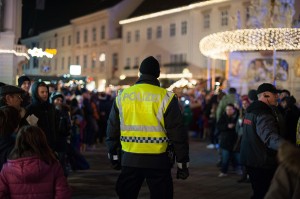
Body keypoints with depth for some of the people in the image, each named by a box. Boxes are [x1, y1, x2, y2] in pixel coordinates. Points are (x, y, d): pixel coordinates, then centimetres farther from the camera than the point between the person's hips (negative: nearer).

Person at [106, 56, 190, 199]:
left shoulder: (122, 96, 5)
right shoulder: (165, 97, -7)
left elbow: (112, 130, 12)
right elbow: (177, 133, -7)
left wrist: (114, 156, 22)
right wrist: (182, 164, 0)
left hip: (129, 160, 3)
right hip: (157, 160, -3)